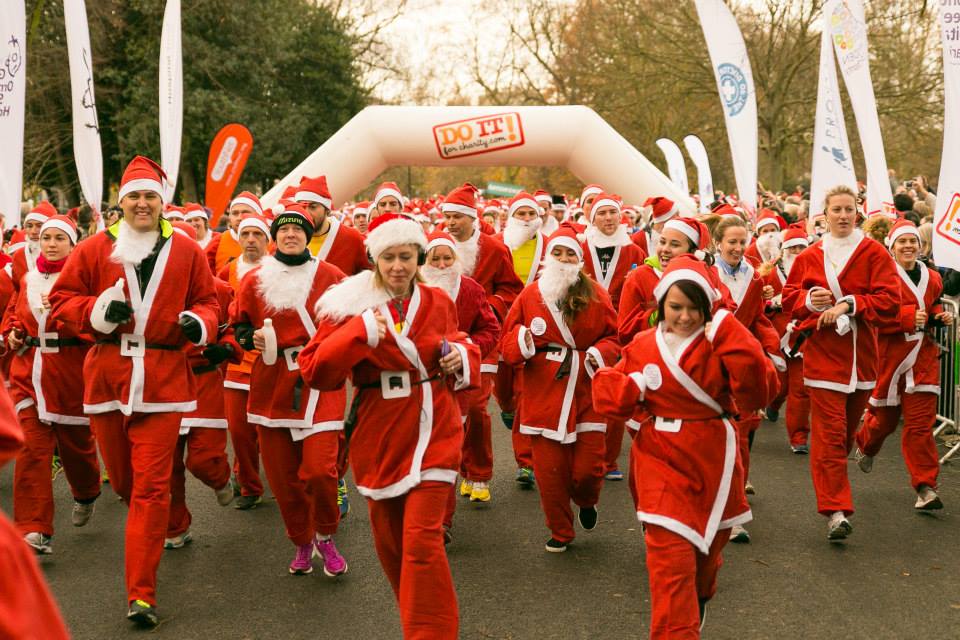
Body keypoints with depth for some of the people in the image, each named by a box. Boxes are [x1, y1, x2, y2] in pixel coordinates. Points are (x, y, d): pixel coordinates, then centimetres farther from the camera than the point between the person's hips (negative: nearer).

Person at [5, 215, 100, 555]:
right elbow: (13, 314, 26)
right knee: (32, 449, -6)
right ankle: (35, 531, -5)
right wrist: (11, 332, 5)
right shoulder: (28, 279, 10)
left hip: (71, 371, -3)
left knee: (76, 443, 14)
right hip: (29, 372, 3)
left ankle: (87, 494, 46)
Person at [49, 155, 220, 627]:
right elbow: (62, 299, 6)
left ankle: (142, 595, -1)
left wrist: (199, 323, -11)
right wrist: (98, 311, -13)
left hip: (163, 380, -2)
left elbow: (207, 300, 11)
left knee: (151, 488, -5)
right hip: (107, 375, 2)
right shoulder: (94, 249, 3)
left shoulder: (186, 252, 4)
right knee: (122, 477, 15)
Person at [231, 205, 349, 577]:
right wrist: (251, 338, -4)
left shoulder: (330, 277, 1)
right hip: (271, 386, 2)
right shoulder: (255, 280, 5)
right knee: (282, 474, 6)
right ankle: (301, 543, 28)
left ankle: (325, 537, 14)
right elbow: (238, 323, 16)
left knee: (319, 469, -14)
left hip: (319, 383, -2)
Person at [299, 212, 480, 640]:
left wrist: (462, 356, -3)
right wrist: (361, 331, -23)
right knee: (390, 541, 13)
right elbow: (314, 370, -11)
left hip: (433, 433, -1)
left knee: (422, 538, -11)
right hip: (379, 439, 1)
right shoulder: (351, 306, -4)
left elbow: (459, 345, 21)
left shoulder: (438, 303, 3)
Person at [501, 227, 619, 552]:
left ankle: (586, 501, 36)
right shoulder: (530, 295, 1)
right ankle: (560, 532, 24)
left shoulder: (596, 296, 2)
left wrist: (601, 353, -11)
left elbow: (614, 335, 9)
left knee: (589, 466, -1)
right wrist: (522, 341, -18)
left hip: (586, 393, 0)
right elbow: (507, 342, 4)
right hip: (544, 394, 0)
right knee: (549, 469, 2)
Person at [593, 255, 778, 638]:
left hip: (711, 460, 0)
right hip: (660, 458, 0)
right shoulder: (642, 346, 1)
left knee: (706, 546, 22)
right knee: (670, 555, -12)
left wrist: (734, 342, -27)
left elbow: (758, 395, -20)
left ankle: (699, 598, 53)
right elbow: (606, 390, 5)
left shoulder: (720, 343, -7)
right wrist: (633, 387, -14)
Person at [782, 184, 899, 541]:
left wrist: (849, 304, -18)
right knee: (829, 432, -9)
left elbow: (889, 300, -8)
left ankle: (832, 485, 37)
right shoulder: (809, 257, 5)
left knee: (848, 429, 14)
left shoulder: (874, 254, 0)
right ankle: (836, 511, -10)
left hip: (861, 355, 1)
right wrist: (809, 300, -11)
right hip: (823, 354, -1)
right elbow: (789, 298, 10)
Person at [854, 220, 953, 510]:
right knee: (884, 417, 13)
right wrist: (908, 316, -25)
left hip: (923, 356, 3)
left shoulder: (932, 278, 8)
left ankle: (926, 487, -3)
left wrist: (941, 317, 4)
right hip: (889, 355, -3)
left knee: (920, 423, -4)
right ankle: (864, 446, 48)